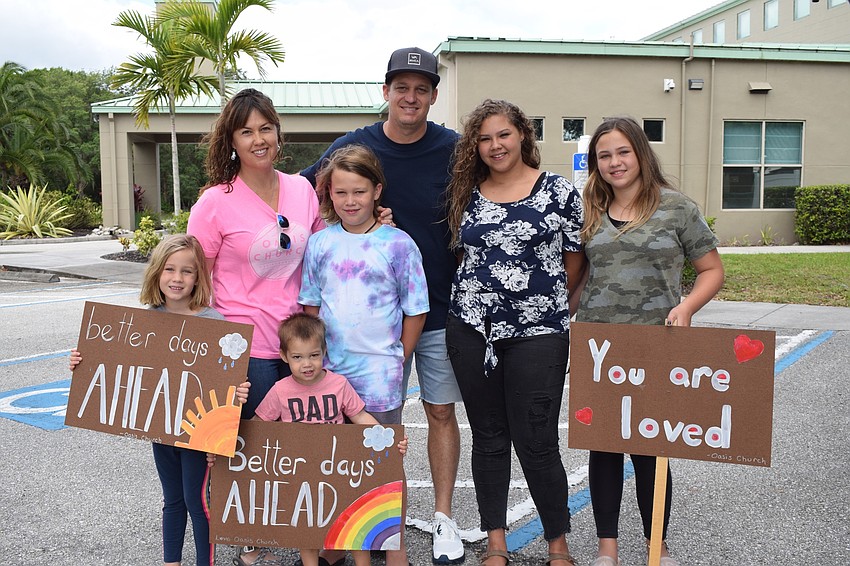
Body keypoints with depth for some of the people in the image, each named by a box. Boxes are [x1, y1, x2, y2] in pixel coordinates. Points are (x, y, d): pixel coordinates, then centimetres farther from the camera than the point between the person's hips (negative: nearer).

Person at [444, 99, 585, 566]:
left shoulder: (559, 191, -1)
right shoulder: (468, 194, 9)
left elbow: (575, 260, 4)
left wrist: (551, 305, 7)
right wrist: (480, 296, 7)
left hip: (537, 333, -3)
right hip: (472, 329, 4)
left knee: (537, 443, -2)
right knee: (488, 437, 11)